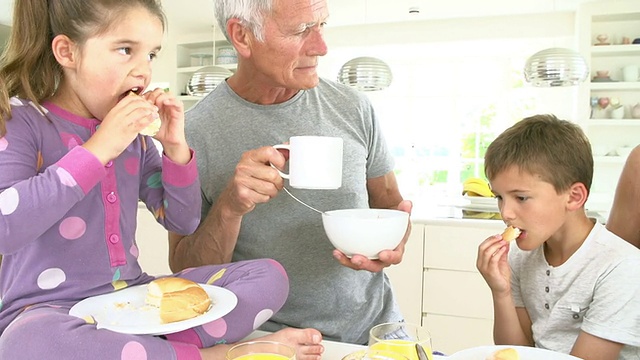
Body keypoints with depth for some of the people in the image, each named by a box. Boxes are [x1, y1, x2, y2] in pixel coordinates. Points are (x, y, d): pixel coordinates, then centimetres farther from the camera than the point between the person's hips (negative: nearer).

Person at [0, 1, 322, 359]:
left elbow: (183, 221, 7)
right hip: (49, 311, -4)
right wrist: (97, 149, -26)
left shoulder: (133, 132, 6)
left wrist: (176, 148, -7)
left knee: (269, 276, -5)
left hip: (136, 297, 5)